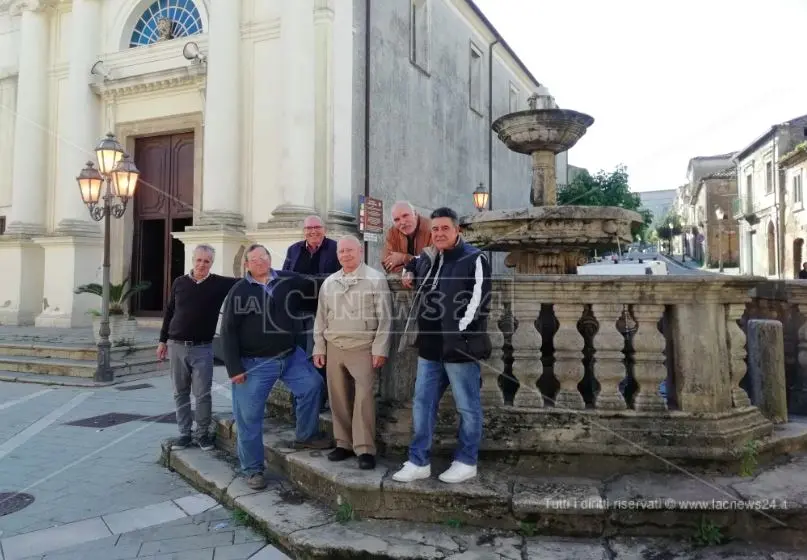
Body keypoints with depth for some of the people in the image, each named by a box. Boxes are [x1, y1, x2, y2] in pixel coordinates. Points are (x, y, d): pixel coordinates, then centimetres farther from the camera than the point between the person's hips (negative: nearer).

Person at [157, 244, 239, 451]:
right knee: (180, 393, 9)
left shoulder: (219, 284, -4)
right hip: (177, 346, 2)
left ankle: (203, 433, 16)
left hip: (202, 348, -2)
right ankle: (185, 433, 20)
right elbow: (169, 312, 10)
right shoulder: (179, 282, 3)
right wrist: (163, 340, 11)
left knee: (202, 394, 0)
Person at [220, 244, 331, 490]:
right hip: (254, 362, -2)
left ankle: (305, 437, 14)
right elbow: (228, 331, -7)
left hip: (290, 355, 3)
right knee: (249, 416, 2)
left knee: (312, 384, -8)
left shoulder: (290, 280, -2)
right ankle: (253, 469, 18)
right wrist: (234, 368, -11)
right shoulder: (239, 291, -6)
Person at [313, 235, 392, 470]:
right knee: (338, 397, 9)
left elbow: (384, 317, -7)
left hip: (362, 347, -5)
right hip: (334, 347, 5)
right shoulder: (329, 283, 13)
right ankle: (344, 443, 20)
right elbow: (321, 318, 16)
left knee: (363, 397, -7)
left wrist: (380, 348, -11)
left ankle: (365, 449, 0)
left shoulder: (375, 279, -3)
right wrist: (319, 347, 12)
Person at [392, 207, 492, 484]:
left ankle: (466, 462, 20)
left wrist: (458, 333, -17)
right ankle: (419, 462, 19)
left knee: (468, 407, 5)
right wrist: (410, 275, 14)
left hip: (460, 346, -7)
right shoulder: (427, 258, 13)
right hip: (430, 346, 7)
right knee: (422, 404, 9)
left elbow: (479, 302, -14)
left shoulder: (474, 259, -8)